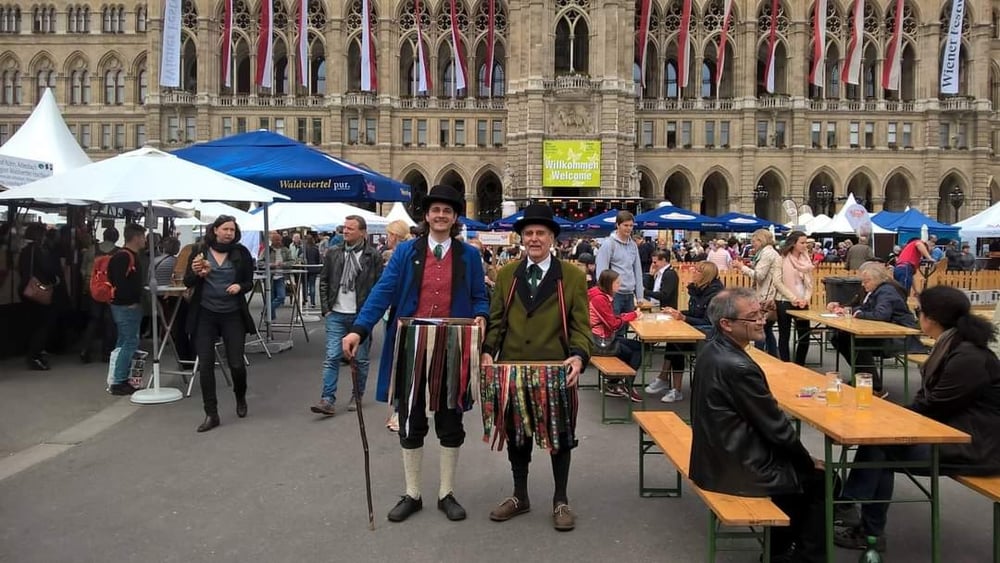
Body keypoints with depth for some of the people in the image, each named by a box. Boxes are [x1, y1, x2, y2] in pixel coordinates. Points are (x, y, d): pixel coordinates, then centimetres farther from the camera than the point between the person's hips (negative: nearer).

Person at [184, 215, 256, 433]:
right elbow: (187, 282, 3)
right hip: (205, 315, 1)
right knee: (205, 365, 0)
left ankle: (240, 397, 32)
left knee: (236, 363, 0)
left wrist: (239, 286, -16)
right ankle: (211, 414, 10)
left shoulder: (241, 253, 0)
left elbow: (249, 283, 6)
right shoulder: (200, 251, 0)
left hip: (233, 315, 0)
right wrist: (196, 273, -17)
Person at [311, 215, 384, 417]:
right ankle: (328, 400, -2)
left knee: (361, 359, 9)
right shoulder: (333, 253, 6)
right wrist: (326, 309, 4)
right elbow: (324, 281, 11)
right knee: (332, 357, -3)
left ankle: (357, 396, 24)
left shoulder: (373, 255, -4)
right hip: (336, 315, 2)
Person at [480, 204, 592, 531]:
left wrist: (578, 357, -22)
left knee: (560, 435, 9)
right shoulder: (506, 275, 8)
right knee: (516, 434, 13)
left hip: (557, 372, -2)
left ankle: (561, 500, 26)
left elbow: (580, 326, -5)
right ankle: (520, 496, 31)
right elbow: (496, 321, 8)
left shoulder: (573, 277, -2)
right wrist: (488, 352, -8)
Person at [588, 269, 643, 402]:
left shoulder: (602, 295, 9)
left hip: (605, 338, 9)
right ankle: (627, 386, 17)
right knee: (638, 350, 1)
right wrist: (633, 315, -7)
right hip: (601, 342, -9)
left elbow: (612, 318, 10)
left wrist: (632, 315, -4)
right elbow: (613, 324, -19)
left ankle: (613, 385, 13)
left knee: (638, 347, 7)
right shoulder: (599, 298, -21)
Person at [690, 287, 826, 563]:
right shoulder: (738, 367, -28)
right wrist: (809, 462, 1)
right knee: (822, 481, 9)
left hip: (717, 457, 8)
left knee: (800, 469, 24)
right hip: (739, 469, -8)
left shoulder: (711, 350, 1)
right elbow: (777, 427, -18)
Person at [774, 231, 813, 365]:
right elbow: (777, 282, -12)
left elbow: (809, 282, 11)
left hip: (802, 303, 5)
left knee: (804, 337, 5)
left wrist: (806, 299, -5)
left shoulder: (805, 259, 8)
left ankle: (800, 367, 19)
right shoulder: (783, 258, -8)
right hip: (785, 302, -5)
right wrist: (793, 298, -14)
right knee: (784, 337, 3)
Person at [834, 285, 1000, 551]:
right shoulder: (951, 346, 7)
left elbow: (933, 408, -19)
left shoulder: (968, 357, -23)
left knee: (879, 443, -11)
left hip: (972, 447, -9)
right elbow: (929, 399, 11)